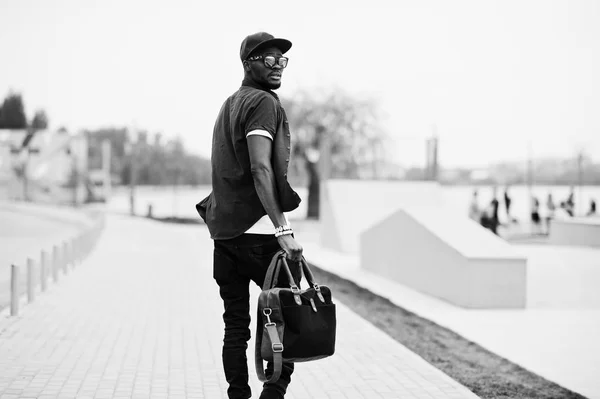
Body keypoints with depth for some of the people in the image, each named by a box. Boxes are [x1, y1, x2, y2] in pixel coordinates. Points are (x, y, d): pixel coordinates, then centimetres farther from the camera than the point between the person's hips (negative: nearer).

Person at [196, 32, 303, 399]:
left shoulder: (230, 104, 20)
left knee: (235, 326, 9)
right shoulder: (263, 102, -8)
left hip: (223, 229, 8)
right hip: (257, 229, -8)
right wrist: (282, 228, -24)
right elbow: (260, 169, -20)